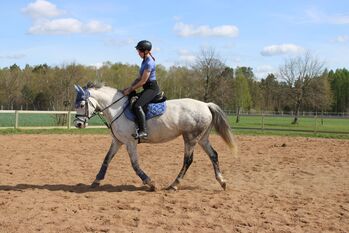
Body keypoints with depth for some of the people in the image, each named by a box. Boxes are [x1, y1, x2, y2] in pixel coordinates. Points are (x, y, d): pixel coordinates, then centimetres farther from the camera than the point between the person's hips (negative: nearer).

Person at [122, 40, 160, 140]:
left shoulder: (149, 62, -16)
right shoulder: (144, 61, 14)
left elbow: (143, 81, -19)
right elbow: (139, 78, 17)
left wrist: (130, 90, -13)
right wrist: (129, 87, 7)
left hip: (152, 88, -11)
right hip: (147, 89, 11)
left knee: (137, 106, -27)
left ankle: (143, 131, -29)